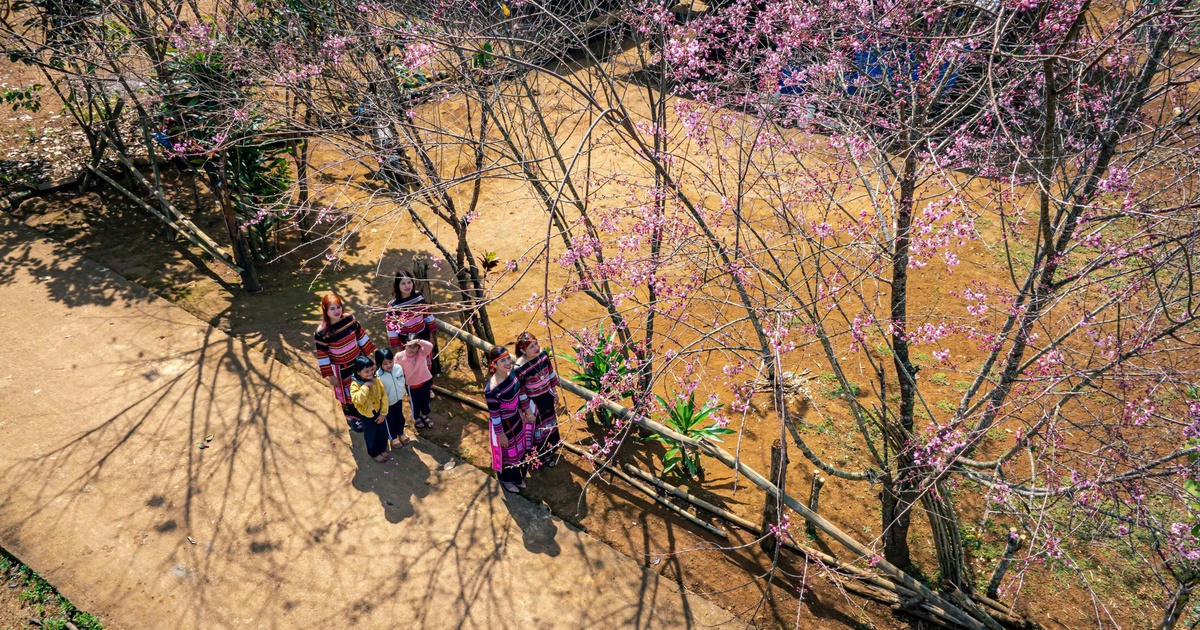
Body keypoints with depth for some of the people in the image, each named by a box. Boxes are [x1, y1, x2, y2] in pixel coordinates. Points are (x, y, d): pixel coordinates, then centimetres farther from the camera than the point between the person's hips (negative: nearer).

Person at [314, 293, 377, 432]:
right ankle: (352, 417, 42)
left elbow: (361, 335, 1)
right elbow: (322, 355, -18)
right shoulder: (322, 332, -26)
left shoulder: (349, 319, -14)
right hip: (341, 368, -5)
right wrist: (330, 375, -14)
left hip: (358, 360, 5)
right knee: (348, 393, 17)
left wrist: (369, 353, 7)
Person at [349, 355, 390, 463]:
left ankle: (382, 449, 47)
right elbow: (357, 400, -39)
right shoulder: (355, 384, -24)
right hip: (367, 415, -3)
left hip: (379, 412, 3)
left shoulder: (376, 380, -14)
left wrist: (383, 413, -10)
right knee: (371, 436, 17)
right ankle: (374, 453, 42)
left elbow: (384, 397, -9)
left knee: (383, 433, 20)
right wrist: (365, 386, -43)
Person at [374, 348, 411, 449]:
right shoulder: (378, 376, -34)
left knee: (400, 417, 27)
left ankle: (401, 433, 53)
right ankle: (393, 438, 44)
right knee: (390, 420, 20)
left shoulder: (398, 368, -20)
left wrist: (402, 395, 9)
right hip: (387, 403, -4)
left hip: (398, 399, 5)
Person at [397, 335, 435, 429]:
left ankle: (425, 416, 49)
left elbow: (430, 346, -43)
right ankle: (416, 418, 46)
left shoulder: (422, 352, -21)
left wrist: (418, 341, -57)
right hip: (412, 385, -1)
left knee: (425, 400, 22)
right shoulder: (400, 357, -21)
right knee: (415, 403, 19)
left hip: (425, 381, 1)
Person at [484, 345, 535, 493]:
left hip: (516, 418, 7)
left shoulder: (512, 372, -16)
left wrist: (527, 410, 11)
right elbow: (494, 415, -24)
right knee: (508, 452, 19)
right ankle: (507, 479, 49)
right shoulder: (492, 390, -37)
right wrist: (501, 434, -14)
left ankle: (518, 477, 55)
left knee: (520, 447, 28)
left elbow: (521, 391, 2)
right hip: (503, 424, -7)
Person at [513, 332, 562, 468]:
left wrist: (554, 390, 11)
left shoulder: (542, 353, -17)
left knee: (550, 421, 30)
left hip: (547, 395, 6)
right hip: (534, 401, -6)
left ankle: (551, 448, 59)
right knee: (538, 427, 19)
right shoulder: (520, 368, -34)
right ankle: (541, 457, 45)